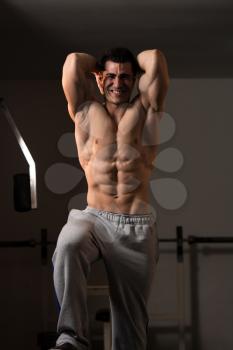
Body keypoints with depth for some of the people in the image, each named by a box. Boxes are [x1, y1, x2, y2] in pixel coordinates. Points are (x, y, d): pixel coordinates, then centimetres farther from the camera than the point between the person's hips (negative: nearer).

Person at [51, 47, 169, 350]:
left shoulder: (145, 110, 14)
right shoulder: (86, 111, 14)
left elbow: (155, 58, 5)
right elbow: (73, 62, 7)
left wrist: (130, 64, 22)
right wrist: (101, 65, 23)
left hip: (138, 226, 1)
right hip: (94, 217, 0)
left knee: (132, 312, -2)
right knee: (68, 246, -34)